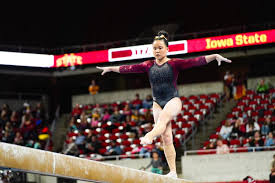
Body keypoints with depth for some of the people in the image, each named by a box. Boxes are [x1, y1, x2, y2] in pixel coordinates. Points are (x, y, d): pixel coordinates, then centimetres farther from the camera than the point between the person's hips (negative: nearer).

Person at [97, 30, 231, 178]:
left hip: (173, 100, -4)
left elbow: (195, 61, -11)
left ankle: (149, 136, -64)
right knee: (166, 138, -4)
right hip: (157, 103, 4)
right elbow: (130, 68, 16)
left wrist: (215, 56, -23)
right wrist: (111, 68, 20)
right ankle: (172, 171, -6)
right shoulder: (149, 66, 10)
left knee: (163, 116, -37)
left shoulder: (174, 63, -1)